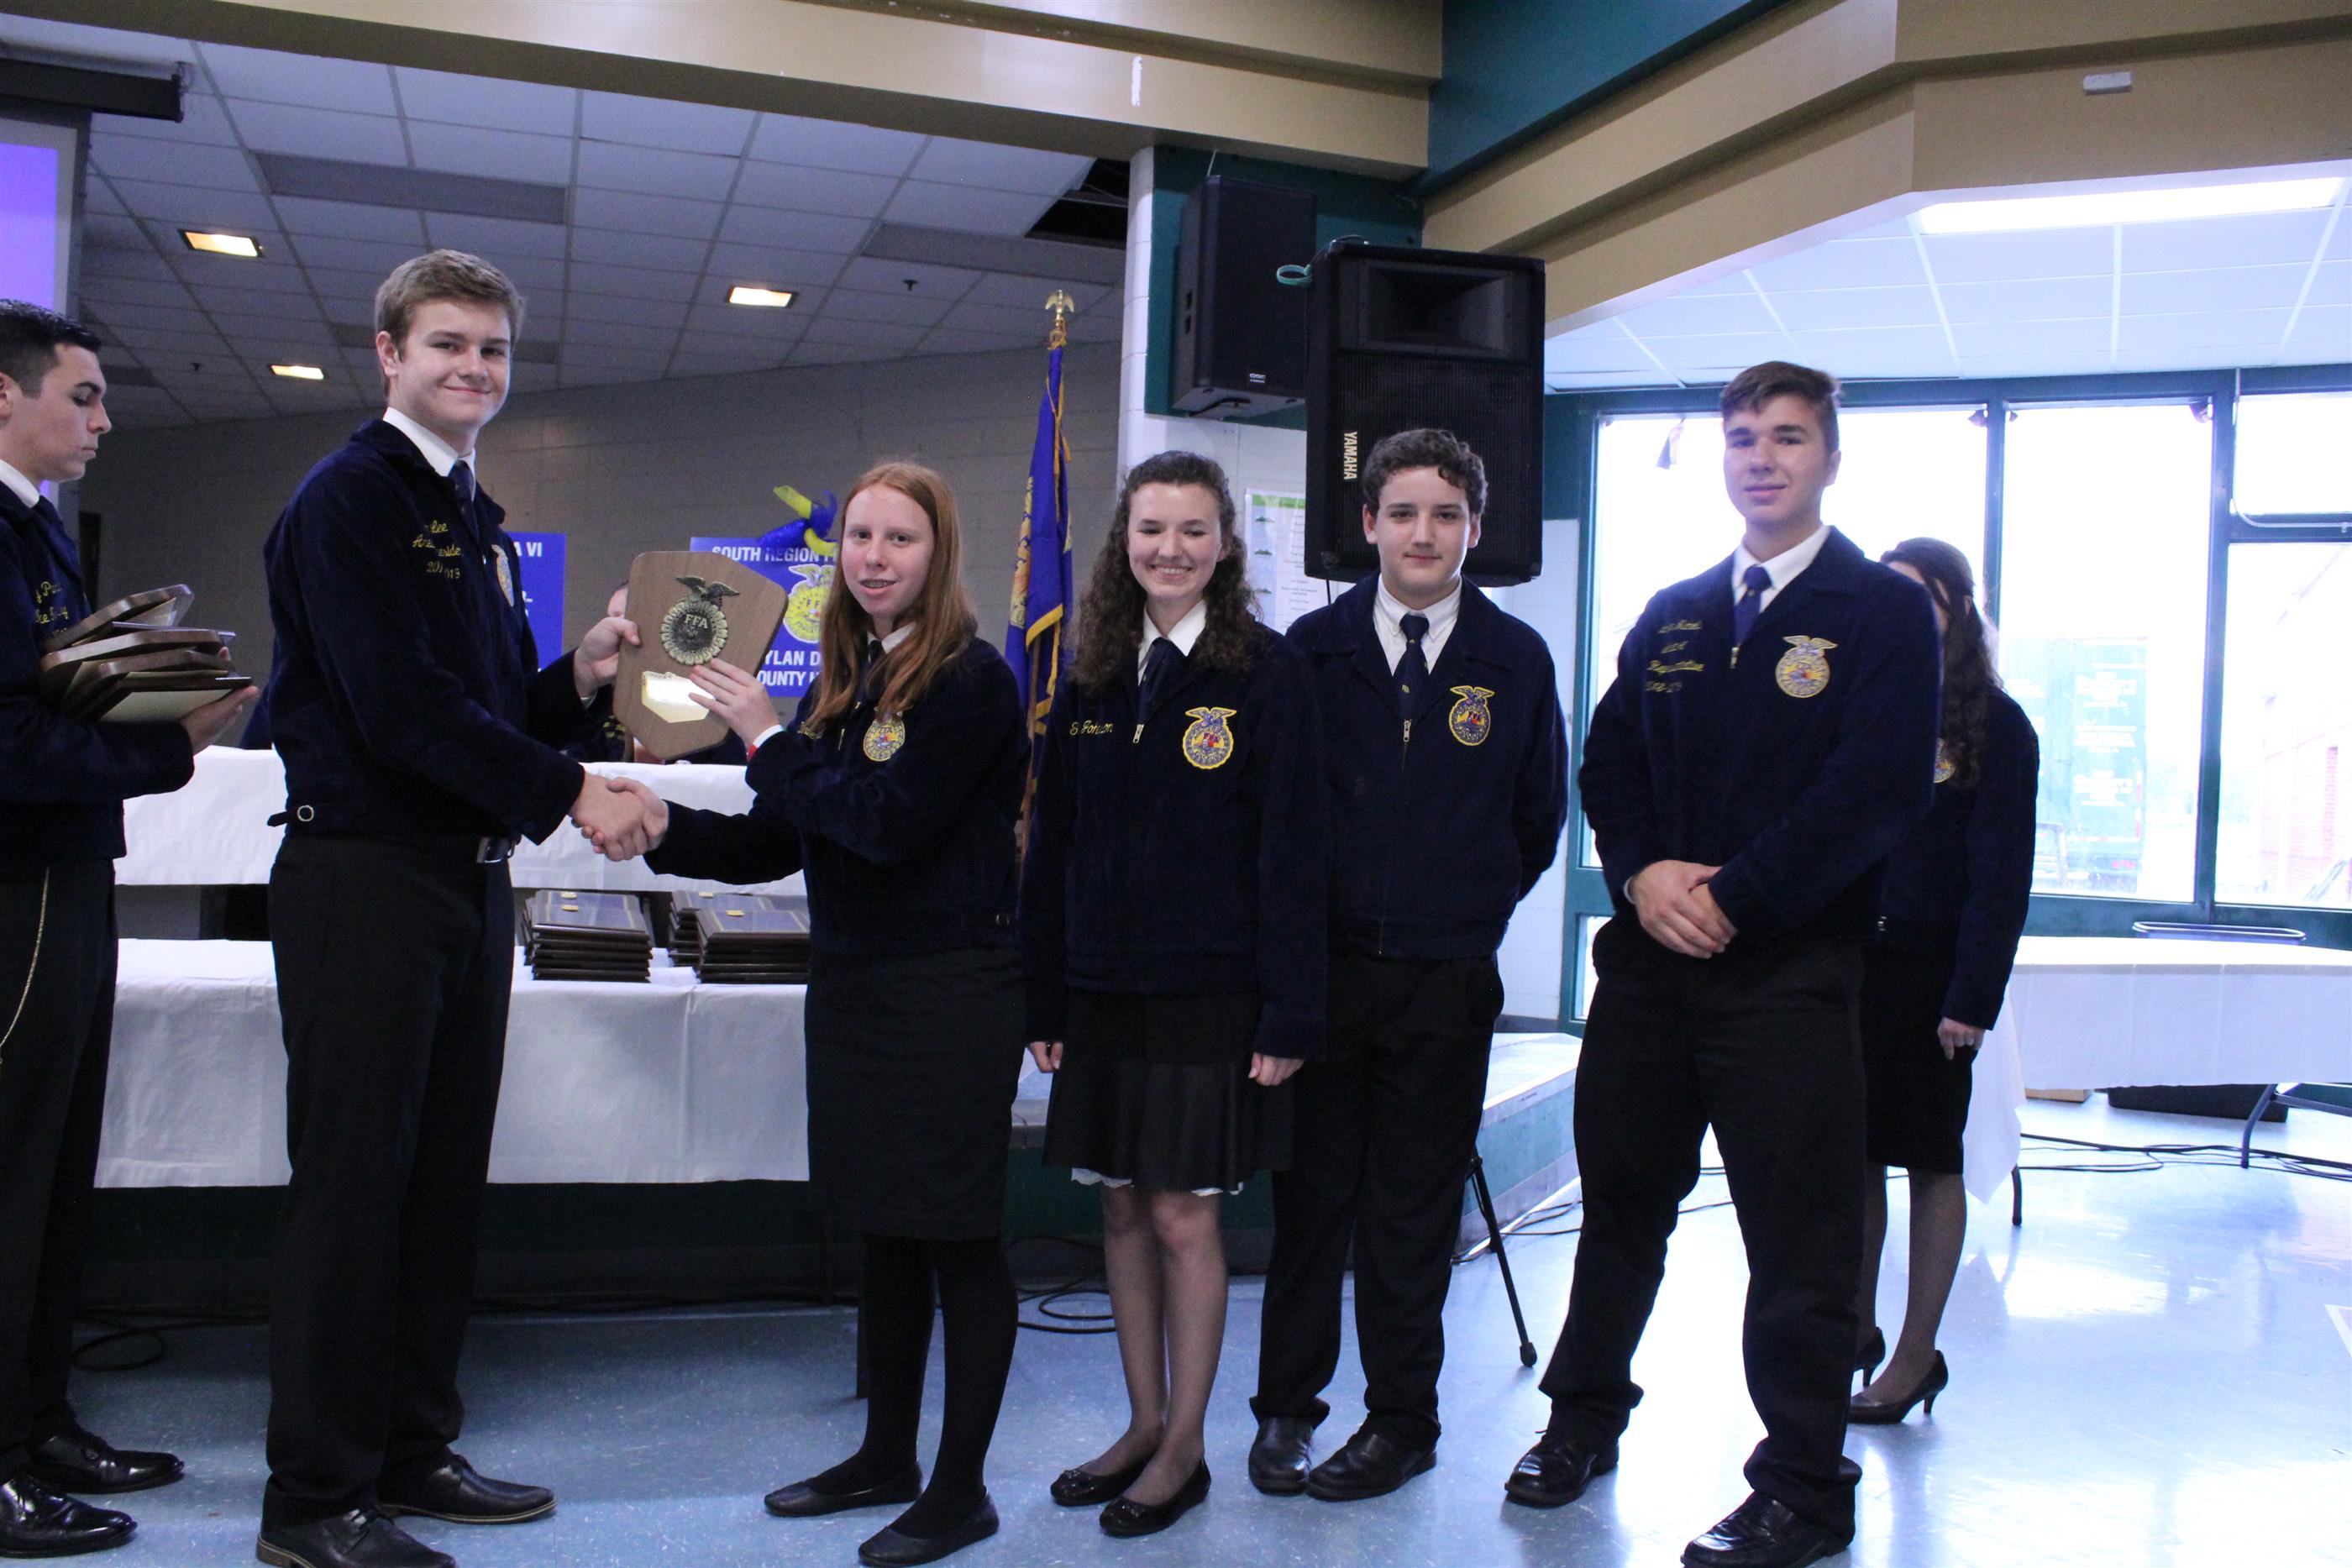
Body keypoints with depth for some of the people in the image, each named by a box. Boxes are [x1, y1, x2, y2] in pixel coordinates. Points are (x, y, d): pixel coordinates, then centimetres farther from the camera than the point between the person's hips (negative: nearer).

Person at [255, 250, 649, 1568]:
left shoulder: (483, 526, 18)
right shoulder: (349, 499, -8)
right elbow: (401, 709, -18)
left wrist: (582, 676, 0)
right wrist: (570, 792, -17)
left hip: (471, 882, 8)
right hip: (365, 876, -8)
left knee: (446, 1180, 12)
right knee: (354, 1185, -3)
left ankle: (412, 1451, 24)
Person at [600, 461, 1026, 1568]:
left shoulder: (971, 680, -11)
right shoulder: (844, 678, 12)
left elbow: (887, 821, -21)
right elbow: (778, 841, 12)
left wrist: (767, 740, -13)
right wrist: (669, 830, -3)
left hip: (951, 995, -8)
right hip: (853, 982, 8)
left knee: (956, 1236, 1)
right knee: (883, 1228, 16)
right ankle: (887, 1455, 30)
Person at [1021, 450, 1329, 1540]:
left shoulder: (1266, 674, -5)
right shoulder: (1090, 680, 9)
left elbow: (1293, 850, -8)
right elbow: (1053, 846, 10)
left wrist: (1289, 1011, -13)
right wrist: (1045, 998, 6)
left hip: (1210, 995, -5)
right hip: (1104, 990, 5)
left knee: (1184, 1215, 2)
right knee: (1123, 1207, 12)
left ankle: (1184, 1448, 18)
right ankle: (1145, 1422, 28)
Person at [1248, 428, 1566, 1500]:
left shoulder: (1516, 659, 3)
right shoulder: (1312, 647, 2)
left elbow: (1540, 816, 12)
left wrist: (1478, 903, 10)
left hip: (1446, 979, 0)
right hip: (1321, 961, 0)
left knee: (1414, 1211, 9)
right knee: (1309, 1194, 8)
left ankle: (1402, 1421, 24)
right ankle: (1286, 1407, 23)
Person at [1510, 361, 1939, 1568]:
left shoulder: (1883, 613, -2)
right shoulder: (1671, 618, 14)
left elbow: (1876, 792, -12)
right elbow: (1608, 761, 12)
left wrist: (1731, 897, -15)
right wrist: (1642, 872, -7)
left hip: (1789, 971, -5)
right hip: (1649, 957, 5)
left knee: (1799, 1243, 3)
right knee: (1621, 1201, 17)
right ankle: (1584, 1420, 35)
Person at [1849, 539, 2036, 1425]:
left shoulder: (1996, 726, -2)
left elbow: (2002, 875, -6)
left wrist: (1974, 996, -13)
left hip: (1929, 975, -4)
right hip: (1845, 962, 4)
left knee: (1930, 1160, 4)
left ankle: (1917, 1355, 13)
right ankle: (1858, 1331, 23)